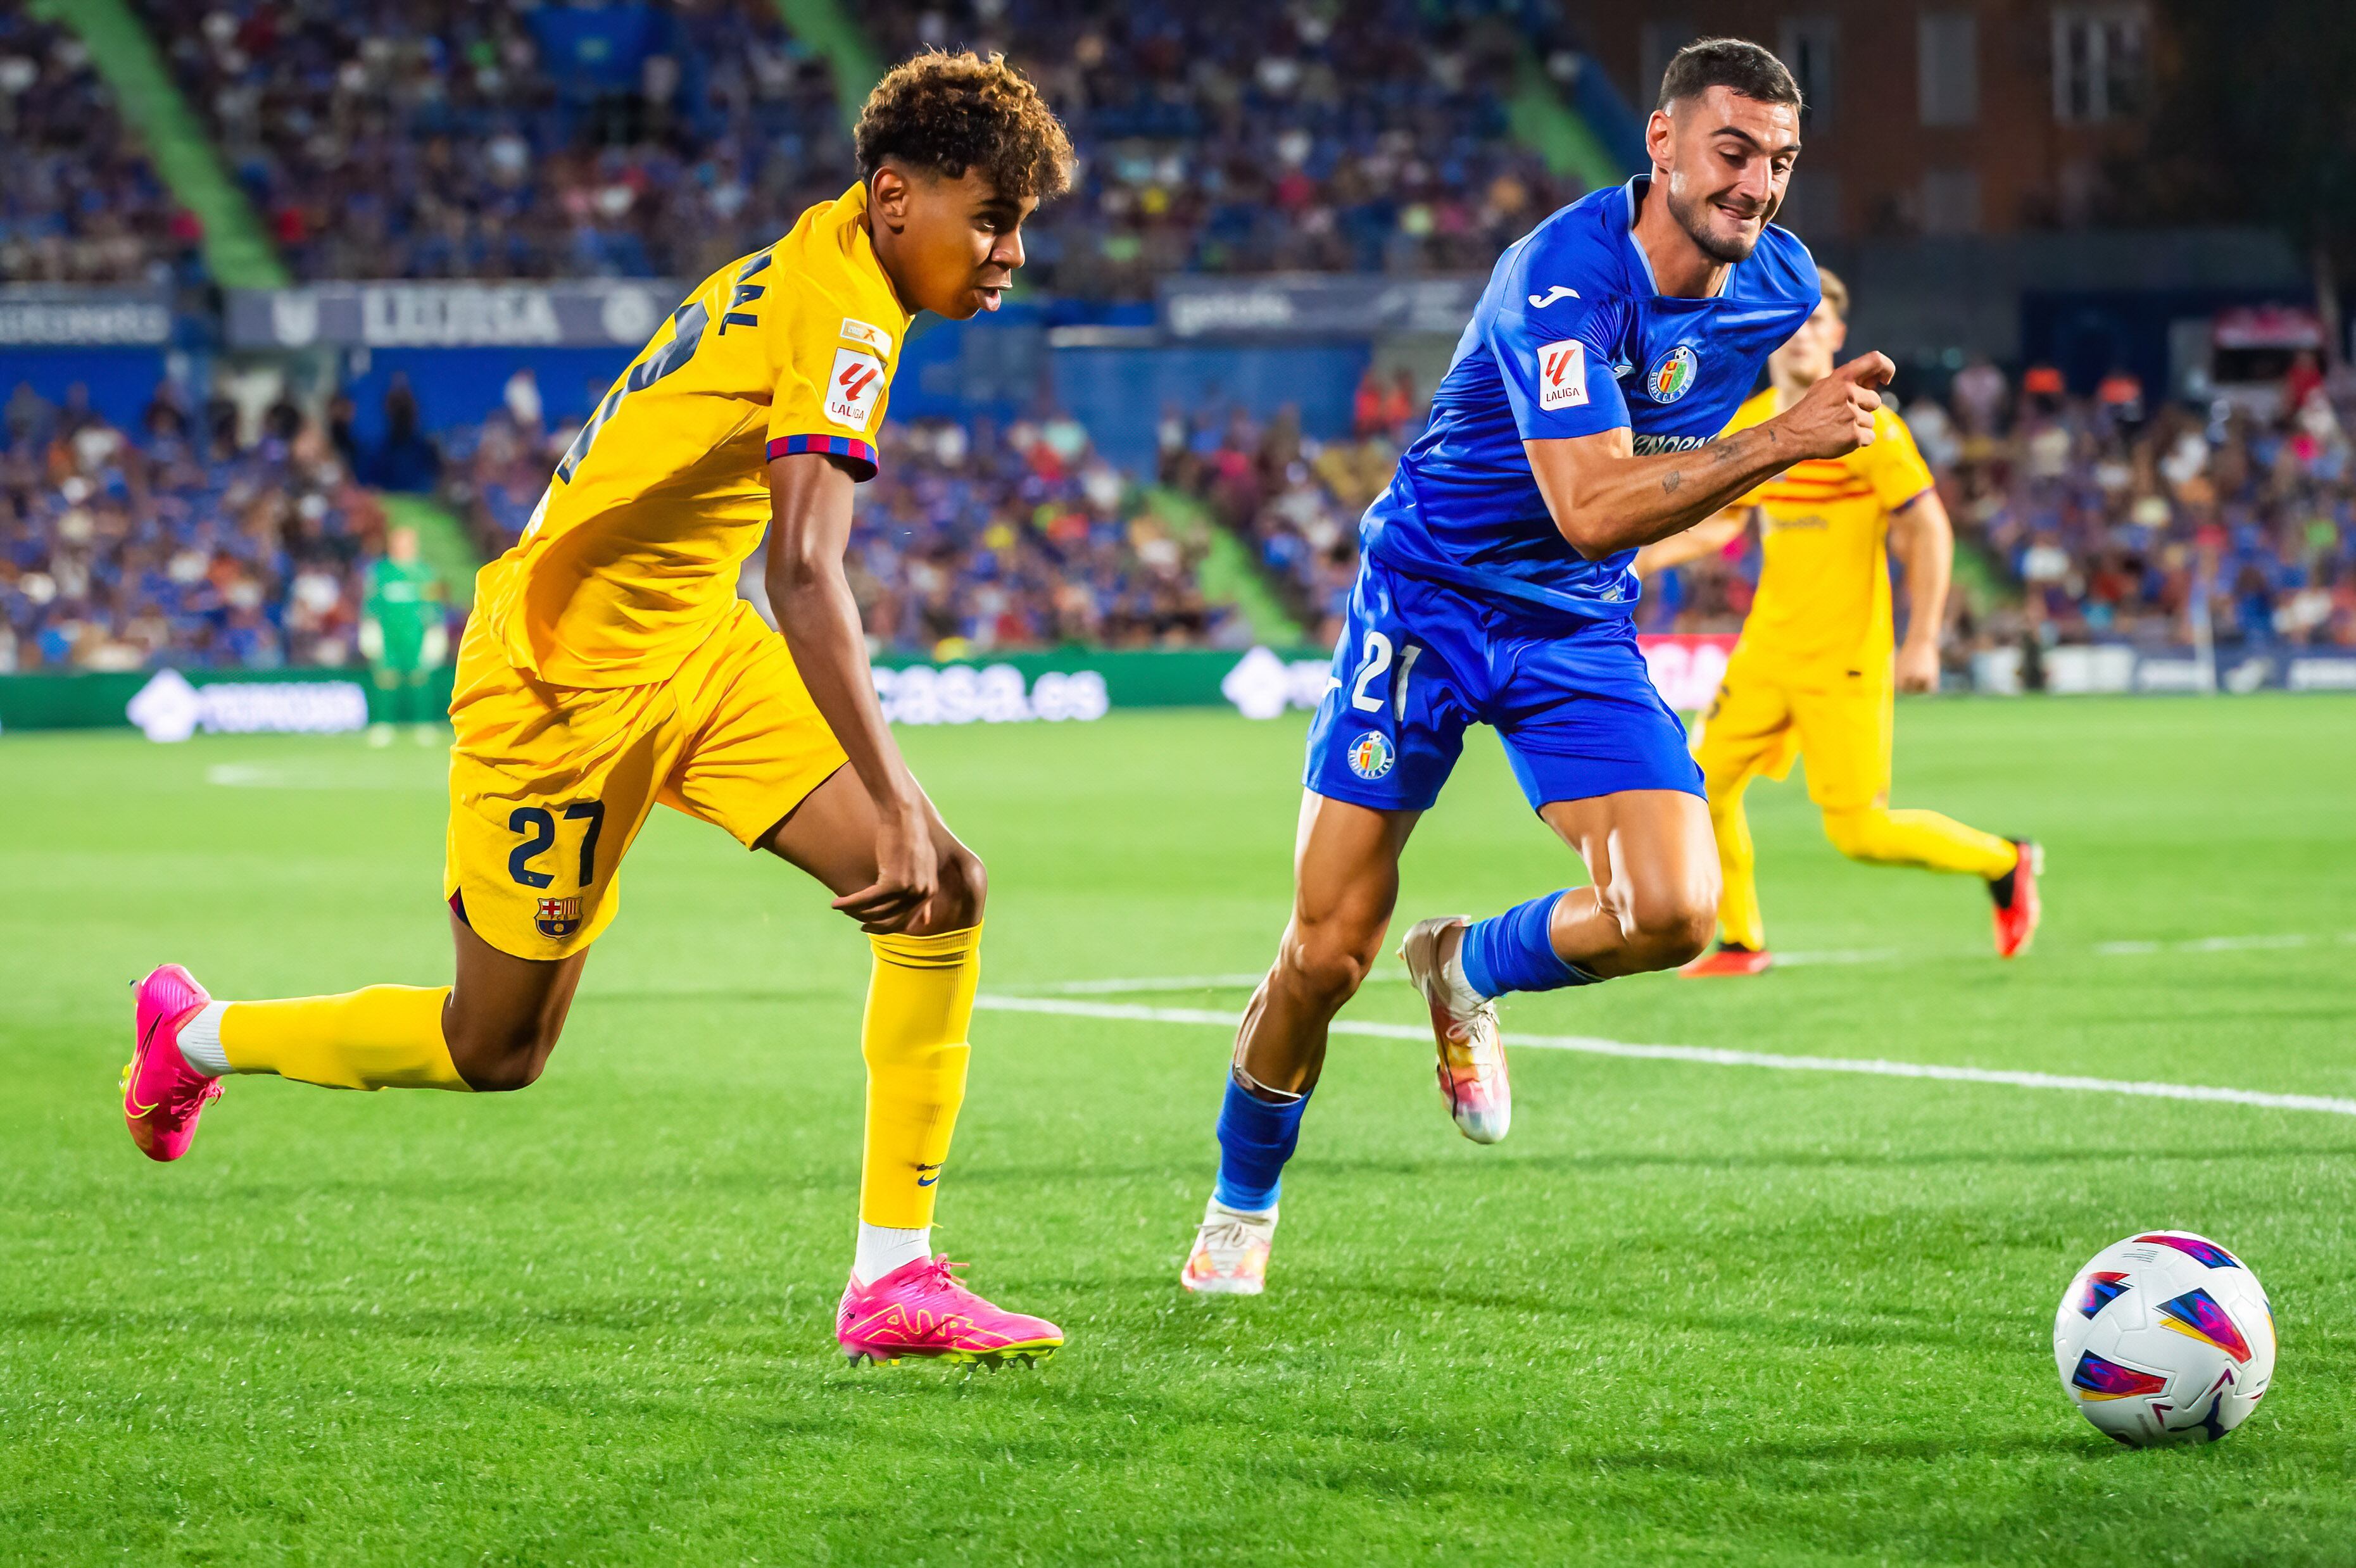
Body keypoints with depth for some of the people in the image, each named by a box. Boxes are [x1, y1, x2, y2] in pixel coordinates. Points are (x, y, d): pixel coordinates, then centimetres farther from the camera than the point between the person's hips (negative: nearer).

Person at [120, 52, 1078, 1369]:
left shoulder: (811, 265, 5)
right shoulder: (844, 313, -24)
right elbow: (804, 573, -37)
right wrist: (893, 808, -41)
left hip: (692, 650, 9)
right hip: (567, 682, -9)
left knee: (947, 895, -8)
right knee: (496, 1051, 7)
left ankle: (896, 1280, -6)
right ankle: (202, 1036, 34)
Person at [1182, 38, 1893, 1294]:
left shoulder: (1779, 286, -5)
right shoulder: (1565, 276, -26)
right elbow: (1590, 507, -36)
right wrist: (1775, 445, -42)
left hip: (1579, 629, 5)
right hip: (1426, 602, -5)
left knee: (1673, 915, -17)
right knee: (1328, 951, -3)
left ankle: (1470, 970, 15)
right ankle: (1239, 1211, 22)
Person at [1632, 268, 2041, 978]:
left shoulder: (1863, 423, -13)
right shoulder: (1747, 424, 8)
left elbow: (1930, 529, -12)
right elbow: (1722, 521, 21)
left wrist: (1921, 643, -17)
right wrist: (1641, 558, 6)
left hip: (1843, 659, -7)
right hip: (1767, 649, 7)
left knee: (1859, 831, -8)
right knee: (1706, 785, 0)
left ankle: (2004, 863, 15)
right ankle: (1741, 942, 17)